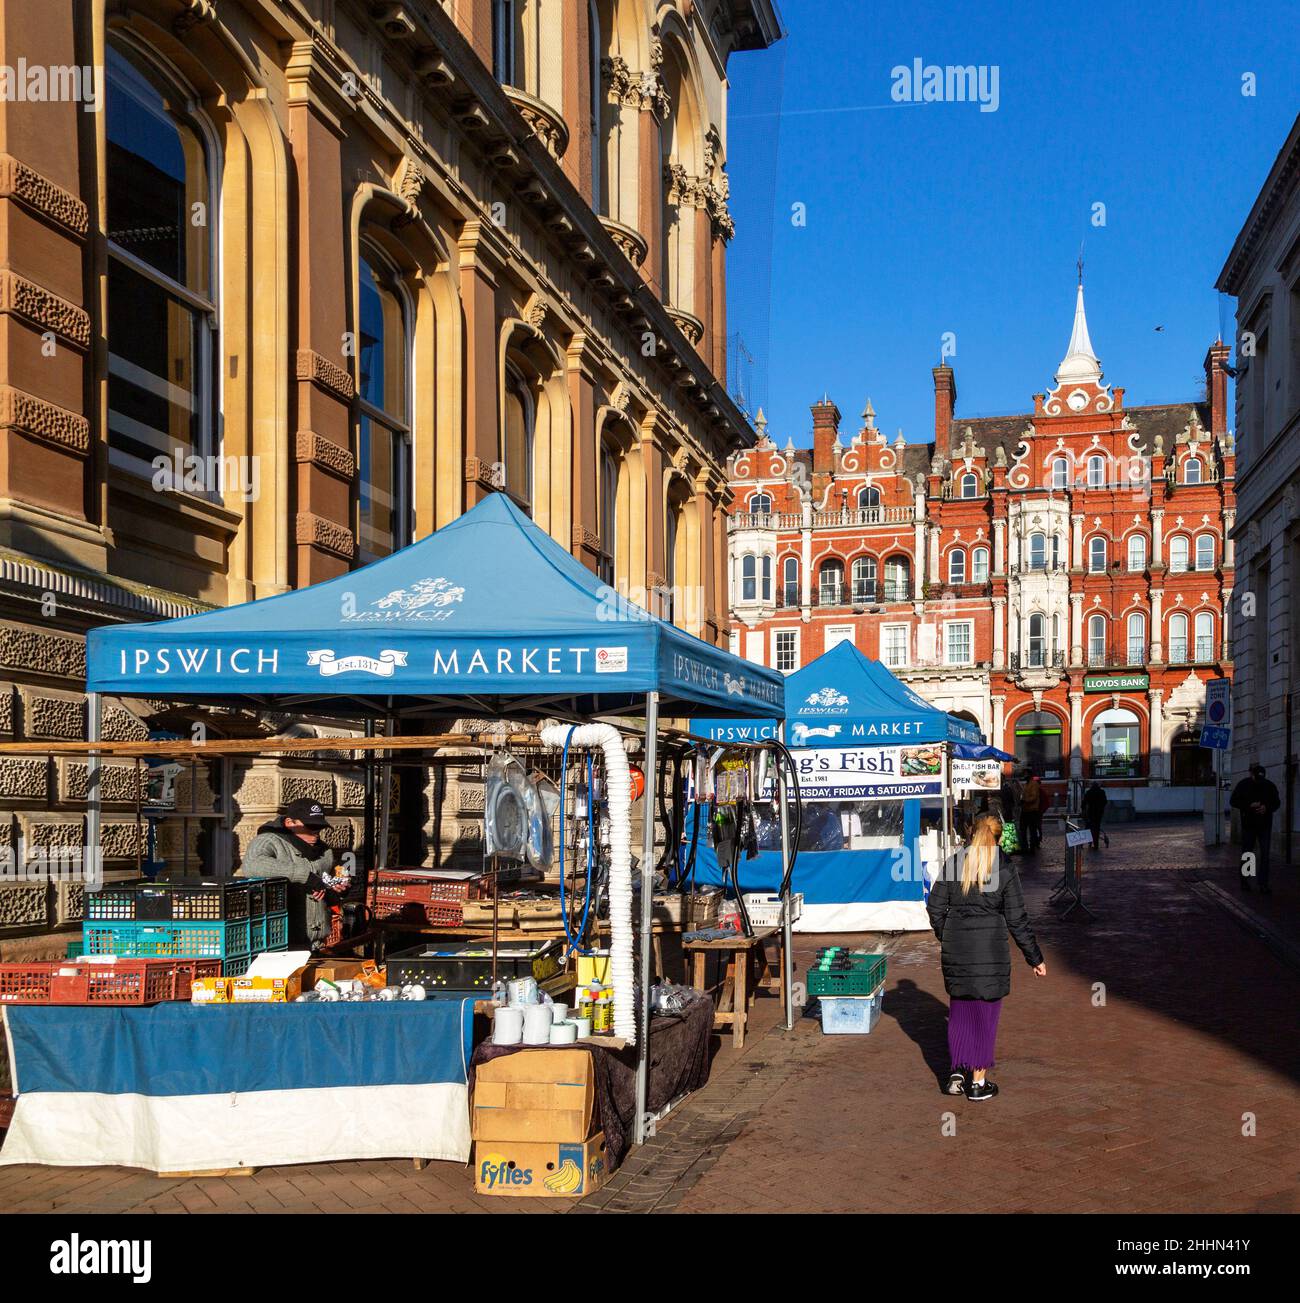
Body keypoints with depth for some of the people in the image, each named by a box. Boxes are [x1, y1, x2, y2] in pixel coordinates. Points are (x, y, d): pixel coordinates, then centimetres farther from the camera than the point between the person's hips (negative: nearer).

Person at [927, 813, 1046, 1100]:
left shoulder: (954, 863, 2)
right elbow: (1017, 919, -4)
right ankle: (978, 1081, 11)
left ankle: (956, 1072, 11)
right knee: (986, 1012, 7)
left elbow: (935, 907, 4)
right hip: (990, 945, -3)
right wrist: (1035, 958, 4)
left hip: (955, 945, 3)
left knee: (959, 1010, 17)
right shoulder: (1005, 870, -6)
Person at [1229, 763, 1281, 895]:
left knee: (1265, 855, -4)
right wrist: (1249, 806, -19)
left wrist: (1267, 807, -15)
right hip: (1248, 824, -1)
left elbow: (1277, 802, 7)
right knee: (1246, 854, 8)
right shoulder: (1243, 785, -5)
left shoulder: (1269, 786, -1)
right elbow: (1233, 802, -5)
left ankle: (1263, 884, -3)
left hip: (1265, 825, 1)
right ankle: (1244, 881, 20)